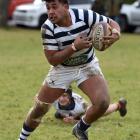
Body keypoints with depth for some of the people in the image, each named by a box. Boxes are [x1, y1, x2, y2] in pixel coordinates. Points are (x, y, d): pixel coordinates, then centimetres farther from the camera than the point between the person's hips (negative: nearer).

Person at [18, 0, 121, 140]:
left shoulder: (84, 16, -24)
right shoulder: (48, 28, -23)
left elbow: (112, 23, -12)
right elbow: (52, 60, -22)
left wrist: (115, 35, -36)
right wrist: (75, 47, -35)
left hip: (88, 66, 0)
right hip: (62, 69, 0)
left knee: (102, 102, -22)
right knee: (39, 109, 4)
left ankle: (80, 129, 8)